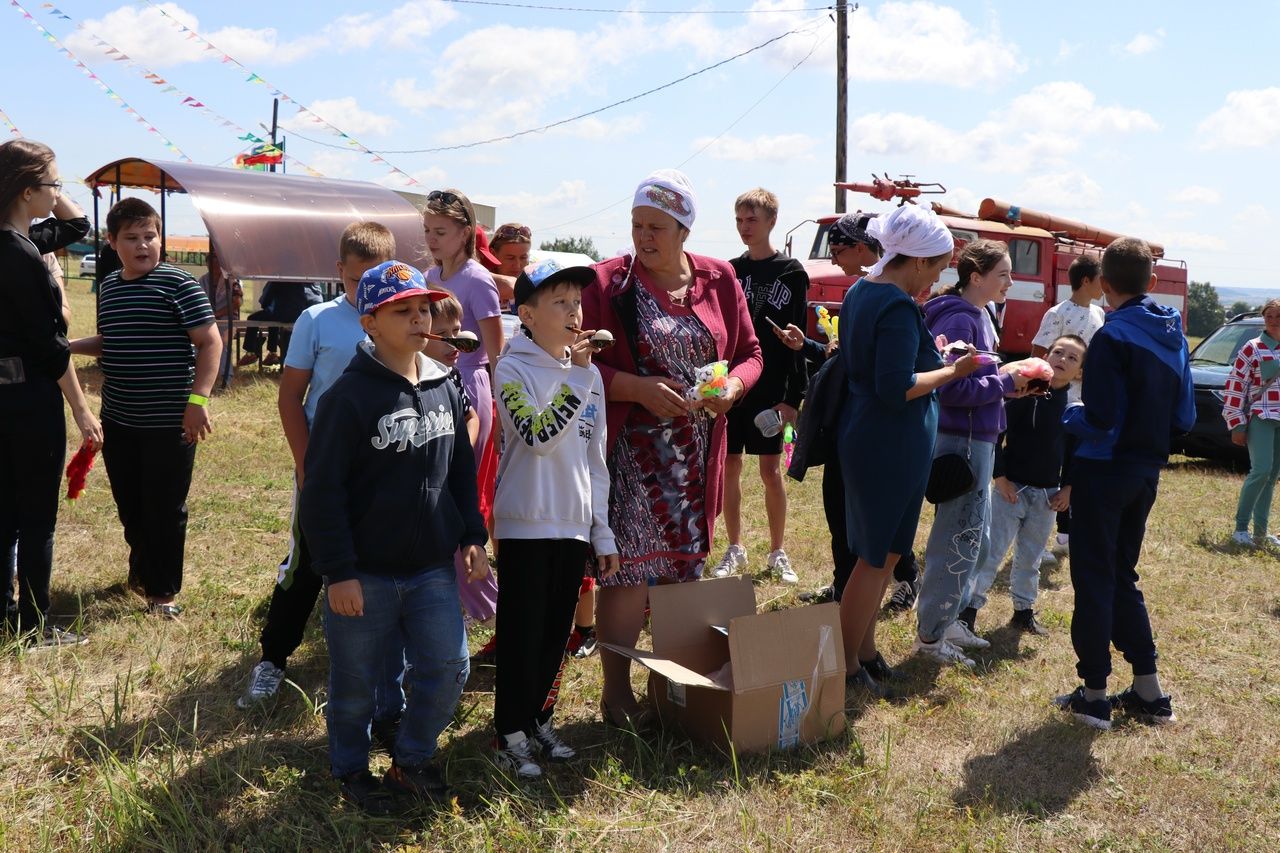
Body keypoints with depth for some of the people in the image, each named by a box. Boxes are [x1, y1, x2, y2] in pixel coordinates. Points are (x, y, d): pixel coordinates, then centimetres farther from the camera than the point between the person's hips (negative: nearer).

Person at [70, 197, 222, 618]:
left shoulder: (178, 284, -11)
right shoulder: (109, 286, 10)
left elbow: (210, 342, -14)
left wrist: (198, 399, -21)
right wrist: (69, 346, 6)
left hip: (170, 423, -6)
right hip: (118, 421, 6)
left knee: (165, 510, 3)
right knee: (129, 505, 17)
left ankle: (162, 590, 17)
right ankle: (142, 569, 38)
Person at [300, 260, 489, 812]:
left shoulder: (443, 387, 4)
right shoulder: (349, 396, -15)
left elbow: (462, 469, 14)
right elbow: (322, 492, -14)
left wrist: (472, 537, 8)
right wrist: (337, 572, -15)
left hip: (433, 569, 5)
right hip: (365, 575, -5)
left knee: (448, 668, 7)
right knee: (355, 684, 11)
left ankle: (411, 761, 30)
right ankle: (352, 770, 35)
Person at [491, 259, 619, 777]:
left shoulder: (589, 374, 9)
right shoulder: (513, 370, -9)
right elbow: (539, 437, -24)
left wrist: (602, 531, 13)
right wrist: (578, 377, -26)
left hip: (573, 525, 6)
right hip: (526, 523, -5)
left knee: (557, 632, 13)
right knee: (522, 633, 1)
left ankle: (539, 720, 28)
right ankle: (510, 735, 13)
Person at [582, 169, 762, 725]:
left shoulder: (718, 279, 6)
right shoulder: (608, 282, -5)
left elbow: (749, 353, 11)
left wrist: (732, 387, -10)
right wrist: (639, 388, -19)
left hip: (696, 451, 4)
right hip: (632, 449, -4)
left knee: (684, 566, 11)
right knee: (628, 568, -4)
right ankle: (616, 690, 9)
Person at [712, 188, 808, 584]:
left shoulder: (791, 273, -2)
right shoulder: (729, 271, 8)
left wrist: (793, 397, -11)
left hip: (770, 388, -3)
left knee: (770, 469, 2)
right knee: (729, 466, 6)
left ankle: (777, 554, 15)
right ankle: (735, 549, 19)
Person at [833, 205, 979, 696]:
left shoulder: (860, 291, 9)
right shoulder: (899, 308, -21)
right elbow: (896, 389, -25)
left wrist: (926, 350, 15)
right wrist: (952, 371, -14)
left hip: (862, 438, 10)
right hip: (892, 447, -10)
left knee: (881, 551, 19)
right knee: (878, 557, 1)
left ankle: (864, 649, 29)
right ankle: (848, 666, 11)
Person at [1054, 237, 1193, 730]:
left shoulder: (1113, 337, -18)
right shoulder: (1174, 335, 5)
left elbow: (1099, 422, -21)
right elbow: (1184, 417, 9)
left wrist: (1070, 415, -1)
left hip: (1104, 471, -7)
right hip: (1146, 474, 7)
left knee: (1094, 580, 3)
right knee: (1122, 577, 18)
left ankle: (1094, 694, 10)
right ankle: (1149, 691, 21)